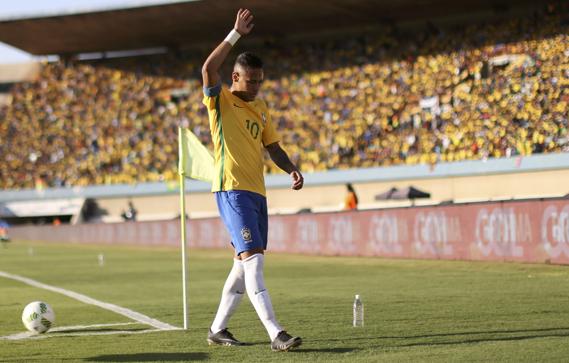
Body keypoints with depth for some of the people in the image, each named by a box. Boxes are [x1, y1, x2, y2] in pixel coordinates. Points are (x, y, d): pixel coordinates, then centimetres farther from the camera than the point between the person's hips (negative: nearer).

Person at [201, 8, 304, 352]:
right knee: (253, 259, -17)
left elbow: (273, 147, 23)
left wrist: (292, 169, 4)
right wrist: (237, 34, -23)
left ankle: (218, 329, 24)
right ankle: (276, 333, -25)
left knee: (244, 265, 12)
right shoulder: (220, 101, -3)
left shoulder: (261, 108, 17)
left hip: (257, 192, 8)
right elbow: (208, 69, -22)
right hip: (232, 190, -8)